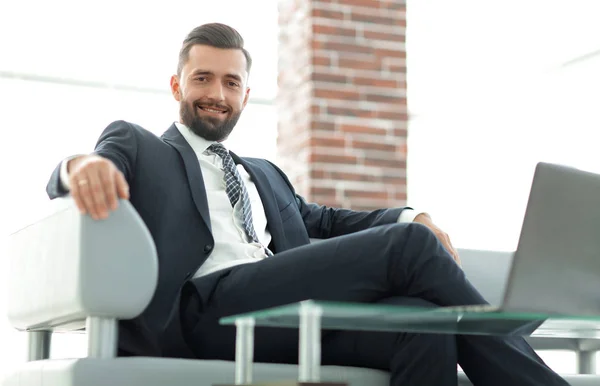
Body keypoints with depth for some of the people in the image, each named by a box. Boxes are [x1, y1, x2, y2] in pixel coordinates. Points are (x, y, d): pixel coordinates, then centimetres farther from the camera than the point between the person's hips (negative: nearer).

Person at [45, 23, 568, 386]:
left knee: (423, 324, -27)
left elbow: (321, 219, 28)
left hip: (292, 313, 6)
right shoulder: (136, 144, 20)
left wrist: (410, 217, 8)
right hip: (209, 308, -6)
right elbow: (66, 182, 1)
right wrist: (82, 166, -26)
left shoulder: (264, 174, 37)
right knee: (409, 245, -20)